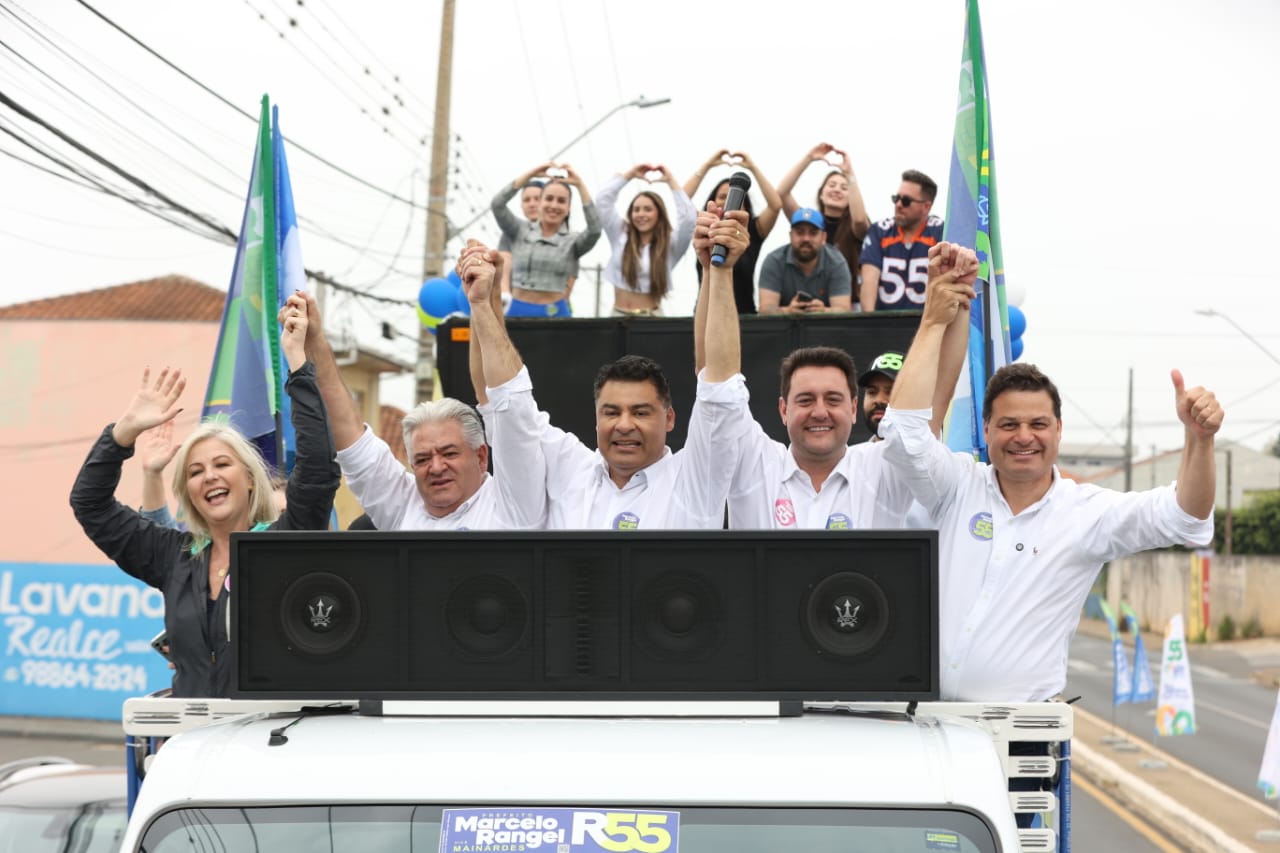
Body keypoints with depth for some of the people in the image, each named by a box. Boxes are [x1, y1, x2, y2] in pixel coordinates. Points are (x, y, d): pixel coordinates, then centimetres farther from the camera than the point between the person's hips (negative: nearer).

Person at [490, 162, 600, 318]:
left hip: (555, 314, -1)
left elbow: (594, 230, -14)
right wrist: (529, 175, -9)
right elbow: (497, 204, -4)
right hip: (518, 311, 1)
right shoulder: (520, 232, 8)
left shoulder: (572, 241, 5)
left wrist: (580, 185, -14)